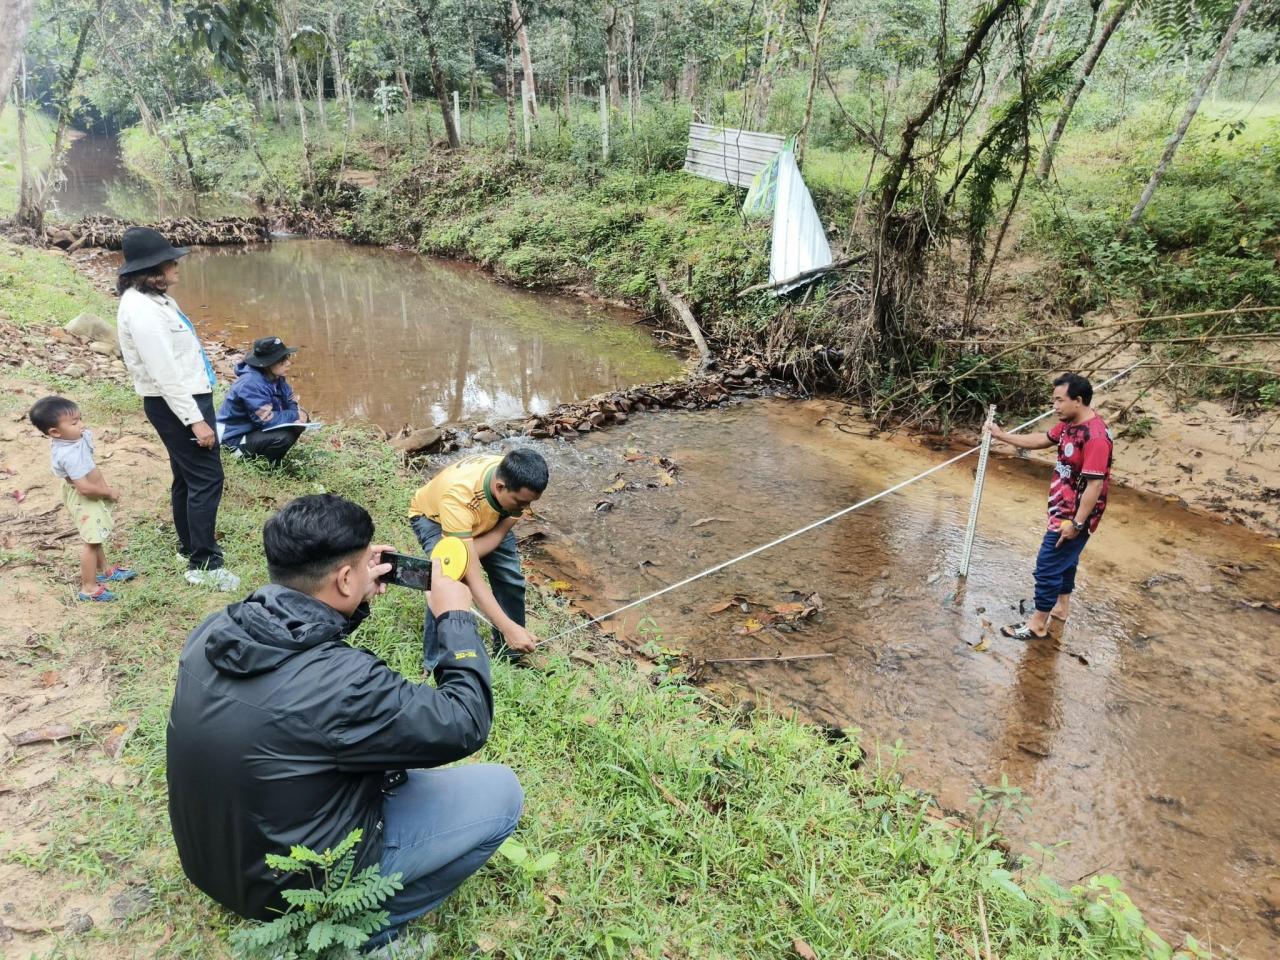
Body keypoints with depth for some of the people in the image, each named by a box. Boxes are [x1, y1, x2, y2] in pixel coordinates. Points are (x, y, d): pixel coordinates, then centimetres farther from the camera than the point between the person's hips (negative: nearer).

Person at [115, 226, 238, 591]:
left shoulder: (153, 299, 11)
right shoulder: (141, 310, -21)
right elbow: (165, 374, -24)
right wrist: (195, 419, -23)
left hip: (186, 398, 10)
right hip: (176, 405, -10)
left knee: (187, 477, 19)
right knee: (206, 479, -8)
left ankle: (190, 545, 34)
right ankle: (203, 564, -2)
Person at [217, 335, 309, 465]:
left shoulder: (276, 376, -2)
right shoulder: (251, 384, -27)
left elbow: (291, 403, 4)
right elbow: (267, 420, -30)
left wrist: (300, 414, -19)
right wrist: (295, 415, -17)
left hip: (258, 429, 9)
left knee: (299, 420, -1)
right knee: (285, 436, -31)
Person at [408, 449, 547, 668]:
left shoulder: (520, 483, -32)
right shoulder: (458, 496, -47)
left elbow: (499, 533, -19)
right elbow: (471, 575, -46)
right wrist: (509, 628, -50)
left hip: (485, 517, 5)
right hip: (432, 515, -4)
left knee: (511, 577, -6)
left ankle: (510, 655, 16)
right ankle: (437, 663, -6)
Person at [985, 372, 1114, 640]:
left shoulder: (1095, 436, -29)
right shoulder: (1069, 423, 1)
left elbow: (1094, 485, -28)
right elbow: (1041, 440, 18)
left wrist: (1076, 523, -25)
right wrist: (1001, 435, 15)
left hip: (1074, 516, -10)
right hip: (1063, 510, 10)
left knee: (1047, 566, -1)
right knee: (1065, 558, 25)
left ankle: (1038, 624, 12)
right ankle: (1061, 606, 44)